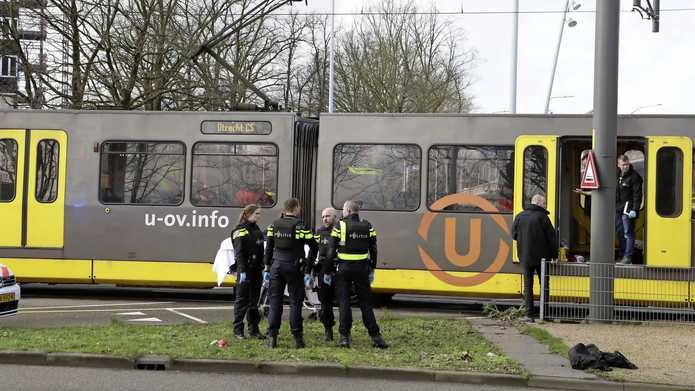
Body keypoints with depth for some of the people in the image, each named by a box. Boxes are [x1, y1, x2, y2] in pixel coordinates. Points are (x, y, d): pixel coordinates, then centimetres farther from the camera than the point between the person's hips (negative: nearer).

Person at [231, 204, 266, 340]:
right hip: (245, 269, -7)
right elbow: (239, 252, -15)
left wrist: (262, 268, 14)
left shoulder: (256, 229, 15)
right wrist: (242, 271, -21)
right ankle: (238, 330, 3)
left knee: (255, 300, 10)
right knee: (242, 300, -2)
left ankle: (253, 329, 15)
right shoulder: (241, 230, -8)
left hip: (256, 270, 7)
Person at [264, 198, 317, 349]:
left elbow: (269, 248, 7)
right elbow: (313, 247, -10)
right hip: (293, 267, -3)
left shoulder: (274, 225, 5)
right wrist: (307, 269, -5)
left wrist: (267, 268, 12)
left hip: (276, 266, 3)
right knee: (295, 302, 4)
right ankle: (298, 339, 5)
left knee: (275, 301, 6)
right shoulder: (300, 226, -7)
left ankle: (272, 338, 3)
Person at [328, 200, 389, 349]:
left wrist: (328, 270, 0)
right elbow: (373, 250, 7)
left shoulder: (340, 226, -6)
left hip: (344, 269, -3)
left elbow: (331, 250, -6)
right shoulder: (367, 227, 5)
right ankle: (375, 337, 6)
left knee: (344, 303, 4)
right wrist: (372, 269, 15)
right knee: (366, 303, 9)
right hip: (362, 269, 3)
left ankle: (344, 337, 2)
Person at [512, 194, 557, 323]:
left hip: (525, 257, 2)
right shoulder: (542, 217, -10)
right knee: (544, 285, 8)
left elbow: (514, 234, 9)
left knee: (528, 285, 6)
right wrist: (554, 254, -1)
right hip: (542, 257, -2)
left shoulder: (520, 217, 1)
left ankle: (529, 315, 0)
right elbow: (551, 238, -9)